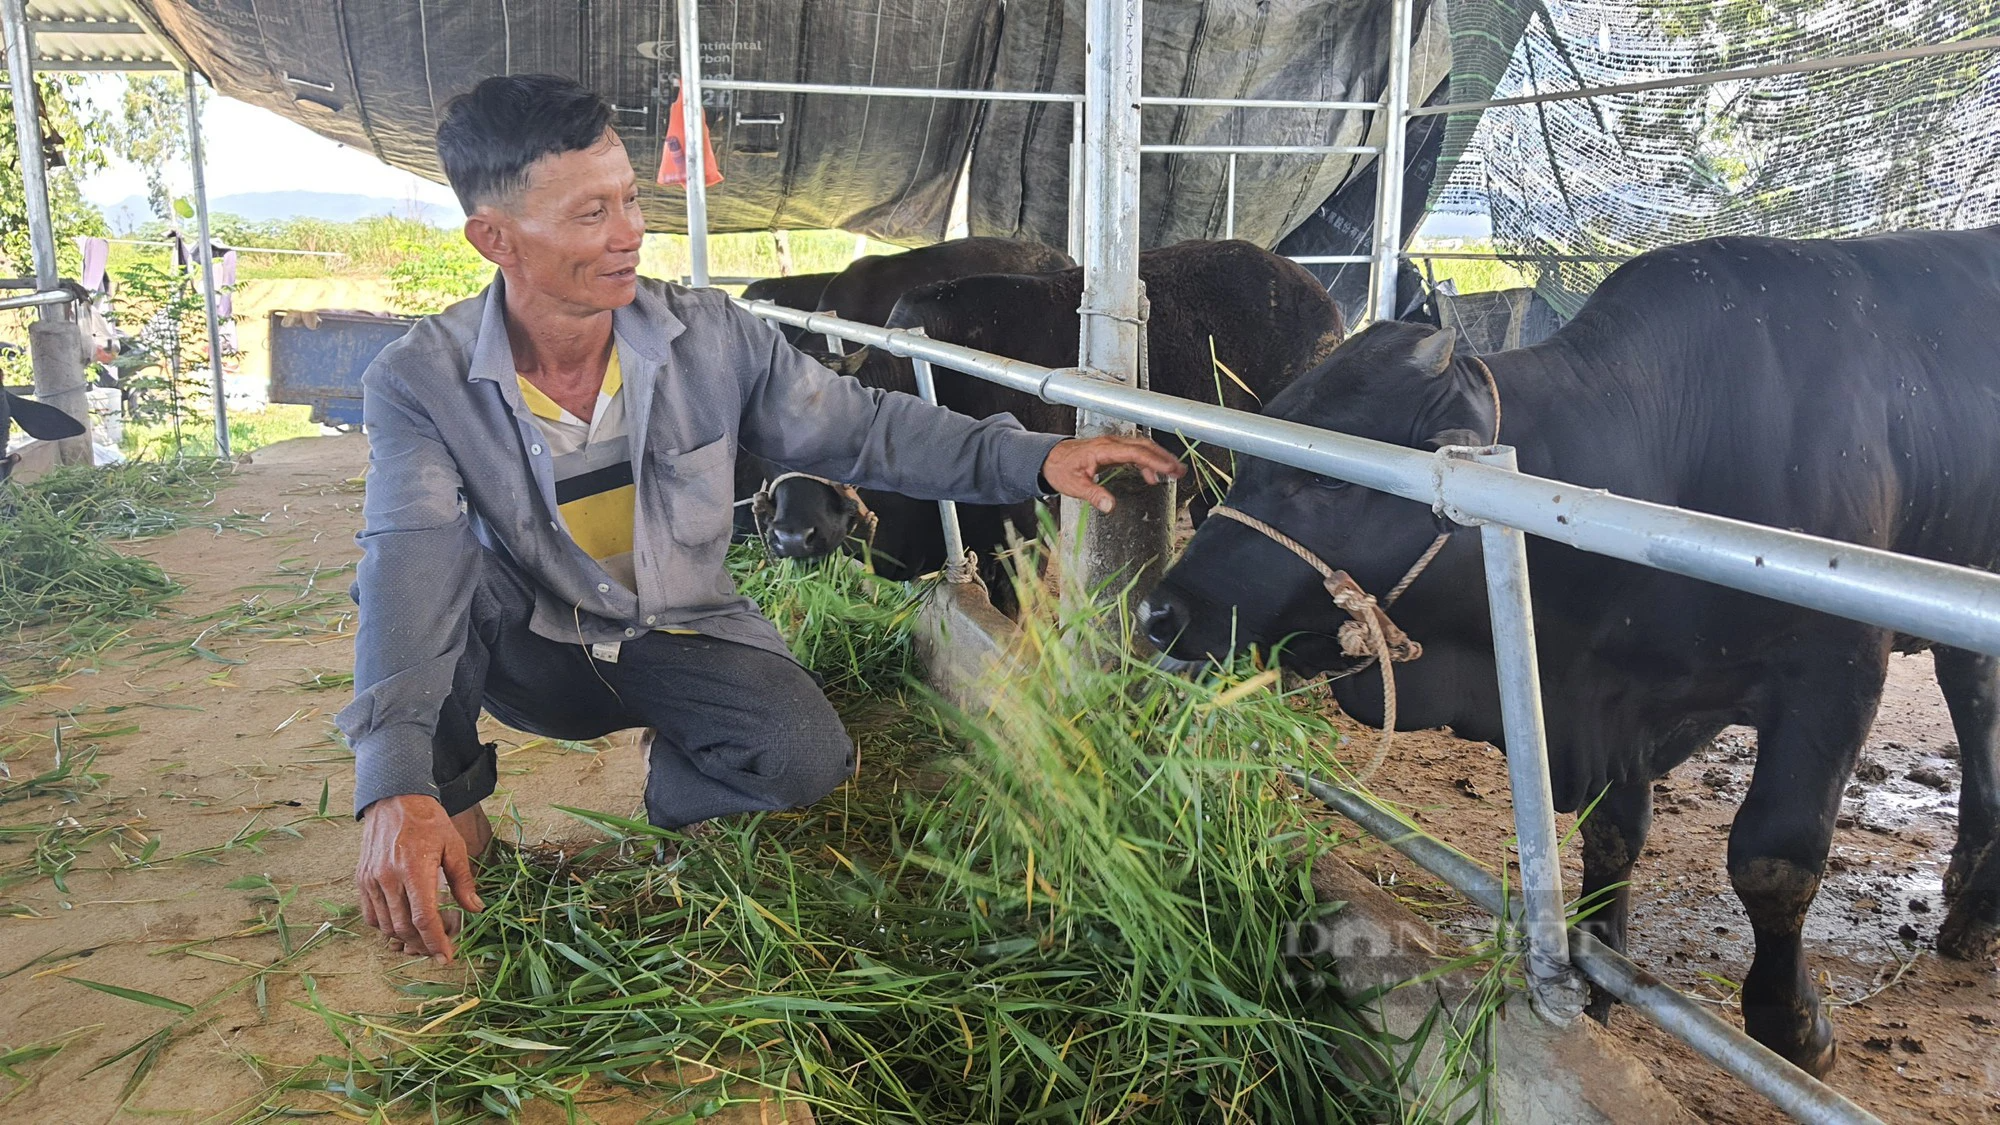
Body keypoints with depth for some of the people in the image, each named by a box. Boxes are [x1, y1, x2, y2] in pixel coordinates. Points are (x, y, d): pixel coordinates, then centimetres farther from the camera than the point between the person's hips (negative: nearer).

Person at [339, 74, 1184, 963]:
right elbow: (410, 571, -33)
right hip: (531, 654, -1)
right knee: (437, 562, -30)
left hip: (680, 643, 2)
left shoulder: (711, 339, -14)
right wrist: (395, 786, -48)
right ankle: (454, 797, -7)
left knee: (808, 756, -25)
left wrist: (1030, 458, -18)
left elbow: (859, 429, -7)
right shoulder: (421, 383, -20)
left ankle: (678, 779, 11)